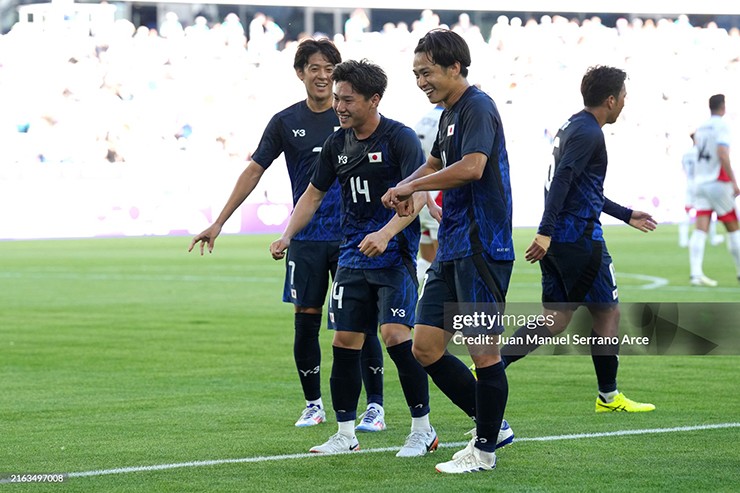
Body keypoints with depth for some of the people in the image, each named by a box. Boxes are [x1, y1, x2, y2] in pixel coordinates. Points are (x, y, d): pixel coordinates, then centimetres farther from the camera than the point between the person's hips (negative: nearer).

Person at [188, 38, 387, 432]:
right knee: (305, 321, 3)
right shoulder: (286, 122, 5)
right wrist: (219, 223, 5)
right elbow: (254, 171, 8)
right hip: (306, 239, 2)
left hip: (351, 237, -2)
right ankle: (313, 404, 17)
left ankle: (375, 407, 3)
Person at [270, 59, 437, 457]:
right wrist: (287, 236, 6)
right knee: (345, 341, 3)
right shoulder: (337, 144, 9)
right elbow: (314, 193, 19)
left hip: (394, 255, -6)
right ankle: (345, 435, 13)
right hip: (352, 256, 6)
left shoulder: (400, 138, -11)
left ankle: (422, 429, -4)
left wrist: (386, 234, -34)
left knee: (395, 335, -16)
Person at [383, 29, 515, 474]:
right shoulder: (450, 113, 17)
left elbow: (471, 167, -28)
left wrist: (411, 186, -18)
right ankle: (493, 425, 18)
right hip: (452, 250, 10)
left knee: (483, 352, -2)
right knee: (425, 347, 7)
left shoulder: (478, 108, -12)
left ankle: (485, 449, 9)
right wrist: (406, 189, 11)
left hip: (482, 249, -10)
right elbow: (435, 165, 33)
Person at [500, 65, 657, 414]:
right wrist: (545, 232, -28)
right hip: (580, 238, -9)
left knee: (556, 319, 8)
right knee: (607, 312, 3)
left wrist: (626, 215, 34)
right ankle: (608, 397, 11)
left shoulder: (571, 128, 19)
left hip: (555, 240, 9)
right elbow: (561, 181, -23)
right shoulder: (588, 133, -13)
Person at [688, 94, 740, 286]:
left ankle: (696, 272, -16)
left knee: (700, 229, -4)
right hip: (717, 183, -6)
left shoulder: (701, 128, 11)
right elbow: (722, 155, -20)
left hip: (699, 182, 6)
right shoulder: (722, 126, -10)